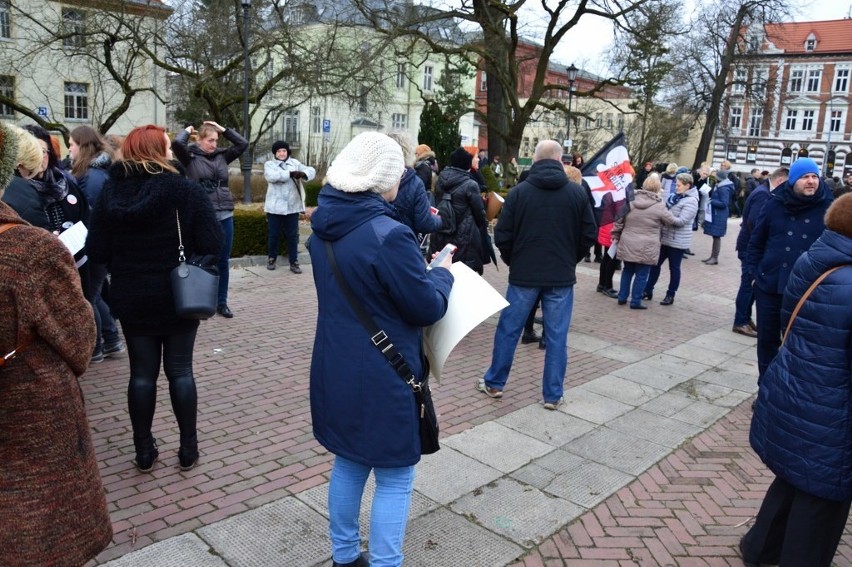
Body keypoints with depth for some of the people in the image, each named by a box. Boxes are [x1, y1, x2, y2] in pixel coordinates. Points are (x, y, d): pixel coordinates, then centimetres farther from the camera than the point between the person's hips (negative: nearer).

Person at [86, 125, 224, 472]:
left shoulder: (111, 192, -3)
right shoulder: (186, 190, -14)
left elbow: (96, 251, -2)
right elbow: (212, 244, -17)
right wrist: (194, 269, 4)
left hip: (132, 298, 2)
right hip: (179, 296, -2)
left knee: (142, 373, 11)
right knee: (179, 370, 9)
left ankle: (144, 451, 21)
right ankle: (188, 448, 17)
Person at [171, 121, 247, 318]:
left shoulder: (222, 155, 10)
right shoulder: (190, 156, -1)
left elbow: (243, 144, 7)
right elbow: (176, 143, -18)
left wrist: (223, 129, 8)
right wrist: (187, 130, 0)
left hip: (224, 216, 4)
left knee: (223, 261, 10)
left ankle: (222, 303, 20)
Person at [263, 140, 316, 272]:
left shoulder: (295, 163, 9)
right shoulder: (269, 164, 2)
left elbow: (311, 171, 0)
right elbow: (271, 176, -20)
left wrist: (303, 174, -24)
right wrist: (290, 173, -23)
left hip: (292, 206, 2)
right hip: (275, 207, -1)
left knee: (292, 235, 5)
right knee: (274, 235, 8)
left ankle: (294, 262, 12)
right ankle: (272, 258, 27)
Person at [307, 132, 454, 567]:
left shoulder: (325, 227, 3)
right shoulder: (388, 234, -23)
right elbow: (427, 307, -15)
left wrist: (419, 269, 12)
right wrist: (442, 274, 4)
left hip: (336, 371, 8)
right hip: (382, 379, -8)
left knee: (348, 463, 23)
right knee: (394, 479, 8)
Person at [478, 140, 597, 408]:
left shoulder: (519, 191, -6)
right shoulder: (577, 192, -3)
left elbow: (502, 236, -5)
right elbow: (589, 234, 3)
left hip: (524, 274, 0)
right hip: (562, 276, 1)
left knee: (508, 330, 12)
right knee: (557, 336, 7)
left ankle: (494, 383, 23)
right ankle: (552, 394, 13)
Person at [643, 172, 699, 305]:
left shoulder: (691, 201, -15)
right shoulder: (675, 196, 10)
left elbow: (681, 221, -23)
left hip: (678, 241, -8)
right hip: (665, 237, 8)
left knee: (674, 267, 4)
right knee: (655, 263, 11)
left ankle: (670, 295, 15)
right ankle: (648, 290, 20)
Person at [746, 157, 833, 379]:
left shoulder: (829, 208, -3)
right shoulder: (774, 205, 1)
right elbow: (756, 243, 9)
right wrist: (753, 274, 5)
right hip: (769, 287, 2)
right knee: (767, 340, 13)